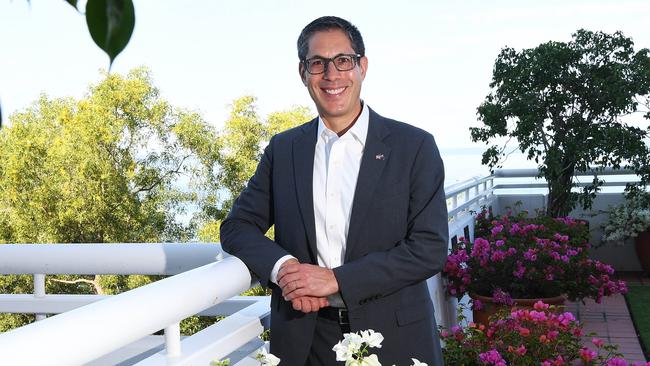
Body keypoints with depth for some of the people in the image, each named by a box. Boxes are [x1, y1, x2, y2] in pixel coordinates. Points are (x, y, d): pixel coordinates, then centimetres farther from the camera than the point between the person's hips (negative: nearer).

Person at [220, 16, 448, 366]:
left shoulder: (414, 146, -6)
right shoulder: (282, 149, 4)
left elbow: (429, 248, -11)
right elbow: (237, 226, 4)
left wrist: (335, 279, -18)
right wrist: (282, 266, -16)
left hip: (394, 337, -2)